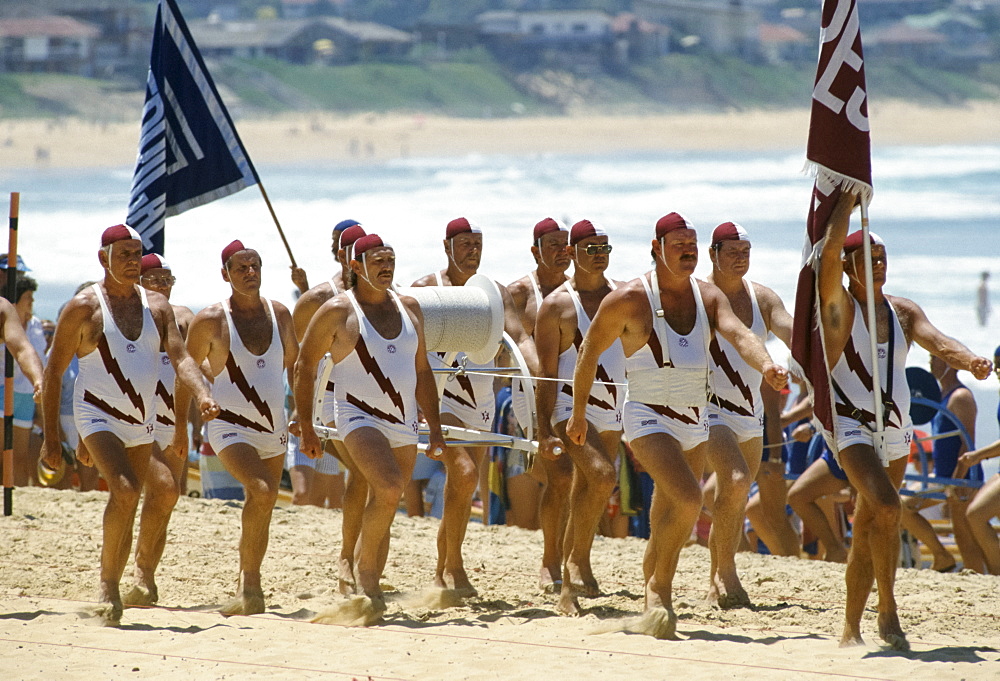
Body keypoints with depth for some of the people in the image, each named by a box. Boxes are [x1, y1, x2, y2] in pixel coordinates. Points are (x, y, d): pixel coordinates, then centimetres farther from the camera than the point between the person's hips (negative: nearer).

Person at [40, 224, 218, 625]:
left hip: (142, 423, 6)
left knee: (127, 512, 9)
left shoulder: (157, 306, 7)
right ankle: (107, 582, -15)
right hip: (98, 416, -6)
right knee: (125, 490, -26)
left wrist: (202, 395, -24)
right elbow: (53, 372, -3)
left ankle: (111, 590, 21)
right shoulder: (83, 308, -7)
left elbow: (180, 357, -3)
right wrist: (51, 437, -5)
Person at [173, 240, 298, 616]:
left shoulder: (279, 314, 6)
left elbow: (293, 361, 21)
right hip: (231, 427, -6)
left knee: (259, 511, 12)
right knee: (262, 492, -28)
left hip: (274, 430, 6)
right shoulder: (211, 320, -7)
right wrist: (181, 425, 6)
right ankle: (251, 584, -21)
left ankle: (244, 591, 27)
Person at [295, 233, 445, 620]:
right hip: (360, 418, -6)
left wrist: (434, 426, 15)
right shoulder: (337, 311, -4)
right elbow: (304, 366, 2)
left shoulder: (409, 308, 12)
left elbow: (422, 370, 20)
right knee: (388, 490, -27)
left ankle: (366, 589, 16)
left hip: (404, 426, 6)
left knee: (382, 512, 7)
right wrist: (306, 428, -1)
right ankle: (365, 572, -13)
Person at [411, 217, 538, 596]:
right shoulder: (427, 289, -3)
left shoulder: (495, 292, 9)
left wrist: (540, 370, -23)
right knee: (463, 474, -23)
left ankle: (441, 573, 21)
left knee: (461, 492, 9)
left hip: (481, 401, 5)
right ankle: (454, 565, -13)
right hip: (440, 395, -5)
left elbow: (518, 337, -3)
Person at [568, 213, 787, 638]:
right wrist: (578, 414, 7)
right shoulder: (630, 299, -11)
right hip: (648, 418, -6)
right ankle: (660, 589, -10)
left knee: (668, 524, 14)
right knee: (688, 499, -25)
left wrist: (766, 366, -38)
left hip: (694, 423, 6)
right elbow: (589, 352, 1)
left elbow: (738, 334, -17)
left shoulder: (708, 297, 2)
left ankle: (652, 603, 29)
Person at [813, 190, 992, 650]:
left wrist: (968, 360, -32)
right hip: (850, 425, -5)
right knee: (886, 507, -26)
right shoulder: (838, 306, -6)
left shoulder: (903, 312, 6)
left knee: (867, 533, 11)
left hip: (895, 430, 5)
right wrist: (849, 198, -12)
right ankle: (887, 611, -18)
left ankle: (851, 629, 19)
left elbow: (935, 340, -11)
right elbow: (829, 252, -20)